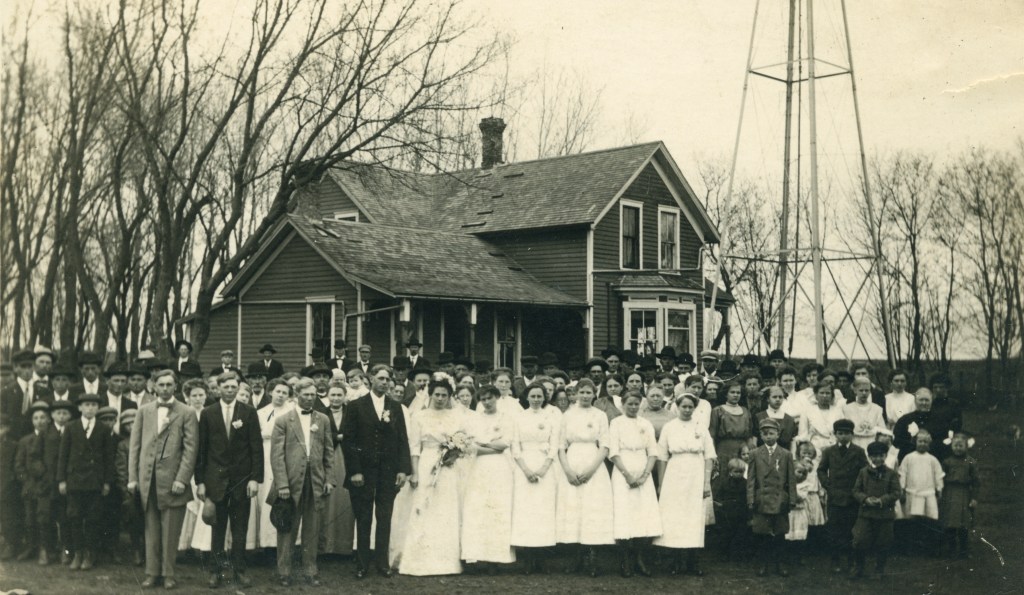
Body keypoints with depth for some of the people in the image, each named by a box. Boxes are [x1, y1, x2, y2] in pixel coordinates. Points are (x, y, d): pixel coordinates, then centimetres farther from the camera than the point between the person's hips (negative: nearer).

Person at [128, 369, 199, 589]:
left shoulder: (186, 413, 1)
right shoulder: (143, 411, 12)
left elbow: (190, 449, -3)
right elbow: (135, 445, 11)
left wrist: (182, 479, -11)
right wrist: (132, 477, 4)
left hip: (172, 479, -3)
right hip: (148, 478, 3)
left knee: (170, 531, 1)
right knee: (151, 530, 7)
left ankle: (168, 574, 8)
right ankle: (152, 573, 13)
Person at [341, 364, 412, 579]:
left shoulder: (395, 407, 9)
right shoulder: (356, 406, 0)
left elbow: (402, 440, 7)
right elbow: (348, 440, -4)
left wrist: (403, 469, -3)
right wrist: (354, 471, -10)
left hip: (388, 472, 2)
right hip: (363, 471, -2)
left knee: (385, 519, 4)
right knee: (363, 519, 4)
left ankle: (383, 563, 11)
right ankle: (361, 564, 11)